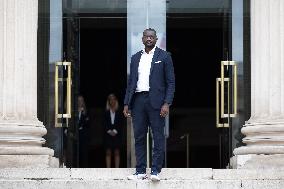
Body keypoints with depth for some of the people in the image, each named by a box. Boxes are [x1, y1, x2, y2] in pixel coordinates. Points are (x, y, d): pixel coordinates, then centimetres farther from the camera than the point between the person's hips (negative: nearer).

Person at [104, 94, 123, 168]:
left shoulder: (119, 112, 7)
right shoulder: (106, 112, 9)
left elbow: (120, 123, 1)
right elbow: (105, 124, 4)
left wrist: (115, 131, -10)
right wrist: (109, 131, -10)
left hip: (117, 134, 0)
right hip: (108, 134, 1)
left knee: (117, 153, -2)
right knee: (108, 153, -3)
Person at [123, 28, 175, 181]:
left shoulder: (164, 56, 2)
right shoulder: (135, 58, 16)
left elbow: (170, 82, -1)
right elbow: (131, 82, 17)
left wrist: (167, 103, -12)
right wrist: (126, 103, 9)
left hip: (155, 101, -4)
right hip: (138, 100, 4)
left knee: (158, 137, -3)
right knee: (139, 137, 5)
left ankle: (155, 171, -1)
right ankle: (140, 171, 9)